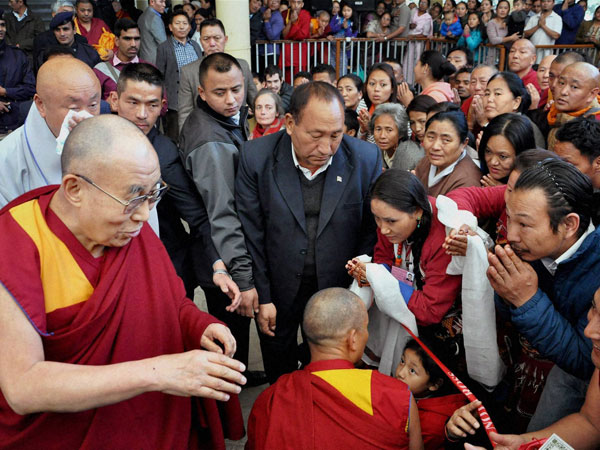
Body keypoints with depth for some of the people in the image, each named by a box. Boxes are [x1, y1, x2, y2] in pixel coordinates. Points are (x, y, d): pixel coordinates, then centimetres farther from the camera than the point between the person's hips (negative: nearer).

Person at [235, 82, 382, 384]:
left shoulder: (366, 159, -13)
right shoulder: (256, 157, -15)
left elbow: (371, 230, -4)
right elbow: (251, 233, -9)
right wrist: (261, 297, -8)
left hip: (337, 288, 0)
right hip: (278, 288, 0)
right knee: (278, 370, 23)